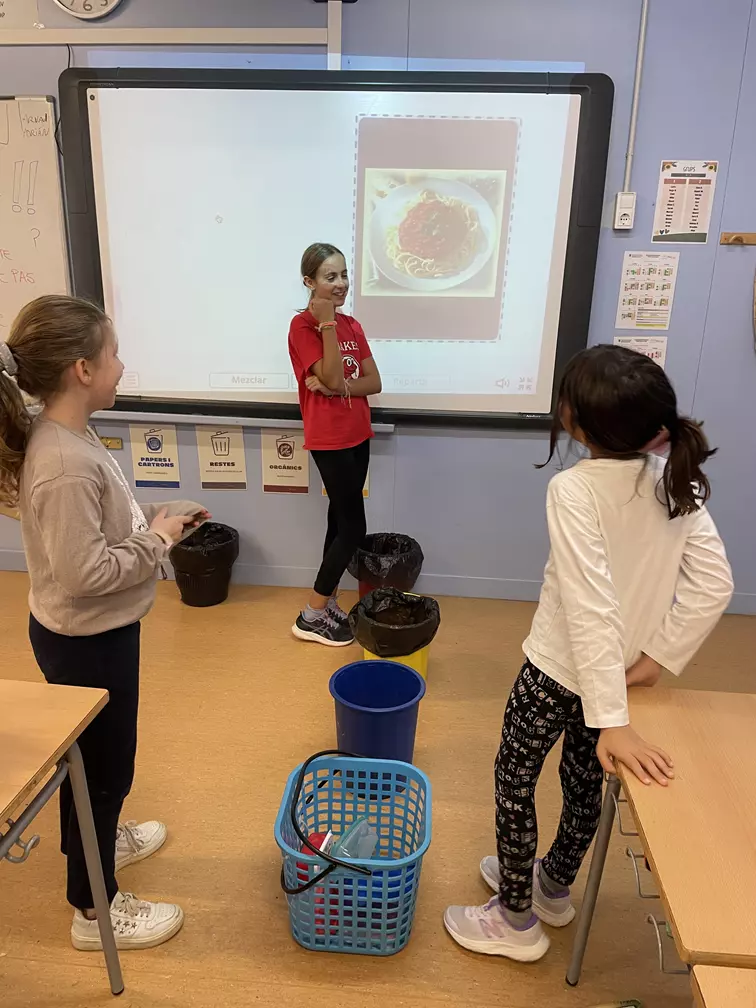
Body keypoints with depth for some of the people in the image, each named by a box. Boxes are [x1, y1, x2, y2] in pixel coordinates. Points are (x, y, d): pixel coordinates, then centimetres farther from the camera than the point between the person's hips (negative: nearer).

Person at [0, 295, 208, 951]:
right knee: (103, 763, 9)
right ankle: (95, 909, 31)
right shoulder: (65, 464, -31)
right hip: (86, 640, -9)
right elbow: (84, 572, -29)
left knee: (93, 755, 28)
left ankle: (97, 839, 53)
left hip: (97, 631, 9)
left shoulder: (68, 437, 0)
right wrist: (158, 537, -19)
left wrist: (152, 519, 0)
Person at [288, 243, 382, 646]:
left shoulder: (351, 324, 9)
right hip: (329, 440, -7)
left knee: (340, 522, 13)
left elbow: (374, 383, 3)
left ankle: (328, 603, 27)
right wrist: (327, 324, -22)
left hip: (357, 436, 8)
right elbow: (333, 378, -21)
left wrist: (337, 387, -15)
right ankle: (311, 616, 9)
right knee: (353, 528, -5)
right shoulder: (302, 326, -12)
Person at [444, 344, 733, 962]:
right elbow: (714, 585, -10)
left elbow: (591, 607, -30)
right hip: (624, 669, 7)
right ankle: (554, 888, 49)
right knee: (584, 782, 25)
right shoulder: (679, 481, -8)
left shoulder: (575, 489, -27)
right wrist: (656, 659, -7)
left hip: (559, 668, -6)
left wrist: (612, 721, -27)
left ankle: (516, 921, 33)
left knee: (514, 780, 16)